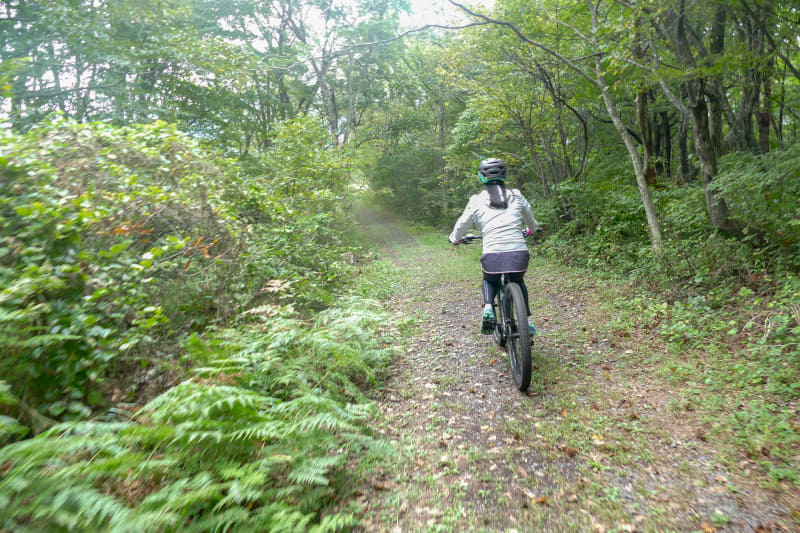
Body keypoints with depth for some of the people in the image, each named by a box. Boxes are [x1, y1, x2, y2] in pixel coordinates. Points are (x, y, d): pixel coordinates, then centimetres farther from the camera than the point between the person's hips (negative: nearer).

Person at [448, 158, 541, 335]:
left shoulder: (477, 200, 5)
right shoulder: (516, 196, 12)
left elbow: (462, 224, 13)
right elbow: (529, 217, 28)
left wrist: (455, 238, 35)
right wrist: (533, 229, 51)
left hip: (492, 255, -1)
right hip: (519, 253, 2)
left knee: (489, 281, 30)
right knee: (518, 282, 32)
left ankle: (487, 307, 4)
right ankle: (528, 321, 27)